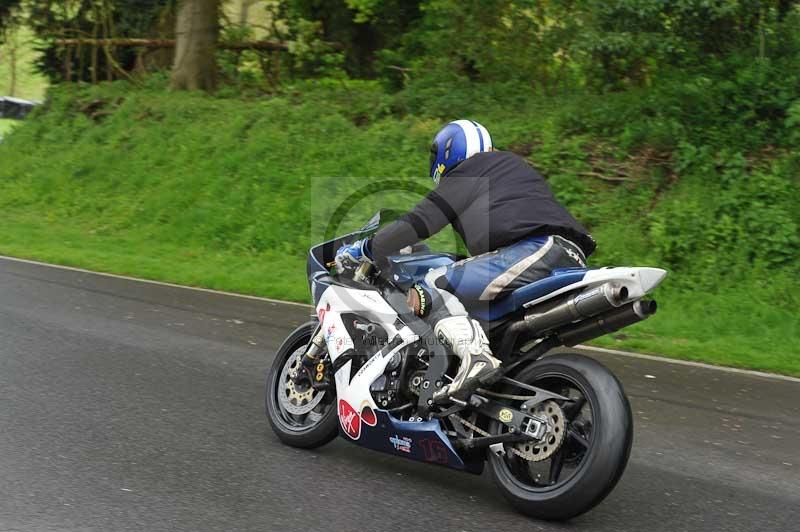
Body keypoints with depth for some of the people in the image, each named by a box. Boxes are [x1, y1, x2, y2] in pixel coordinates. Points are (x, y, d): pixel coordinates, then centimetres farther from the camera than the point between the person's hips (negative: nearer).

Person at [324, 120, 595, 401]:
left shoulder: (463, 176, 11)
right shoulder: (516, 165, 36)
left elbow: (418, 222, 5)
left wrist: (362, 250, 15)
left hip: (535, 250, -9)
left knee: (427, 290, -11)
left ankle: (475, 355, -35)